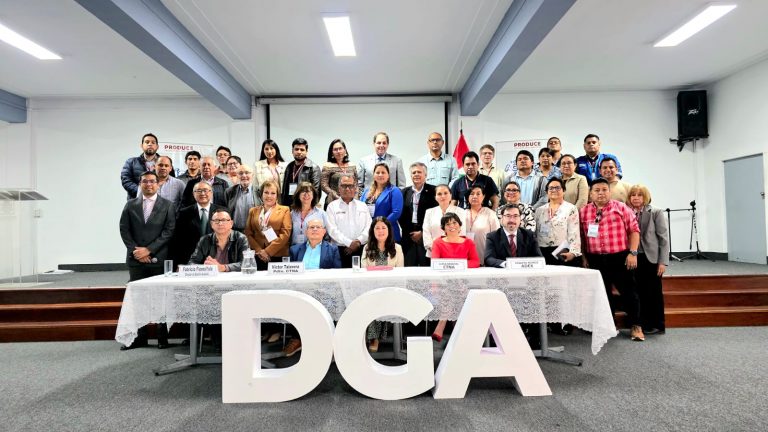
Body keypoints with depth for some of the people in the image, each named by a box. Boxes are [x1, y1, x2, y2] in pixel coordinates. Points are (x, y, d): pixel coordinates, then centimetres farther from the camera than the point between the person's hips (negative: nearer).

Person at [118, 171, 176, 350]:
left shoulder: (168, 205, 4)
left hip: (159, 259, -2)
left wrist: (149, 249, -11)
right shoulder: (130, 205, 12)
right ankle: (139, 337, 14)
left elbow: (169, 231, -4)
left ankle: (162, 337, 11)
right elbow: (124, 230, 6)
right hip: (136, 259, 3)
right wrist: (135, 250, -7)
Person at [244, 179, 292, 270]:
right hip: (257, 257, 2)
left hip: (278, 256, -2)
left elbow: (285, 234, -4)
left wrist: (268, 251, -10)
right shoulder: (253, 211, 16)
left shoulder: (284, 210, 6)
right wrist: (259, 251, -6)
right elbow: (248, 233, 8)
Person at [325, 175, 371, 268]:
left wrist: (358, 241, -9)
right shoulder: (332, 206, 6)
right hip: (340, 250, -2)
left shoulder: (362, 206, 15)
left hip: (361, 249, 2)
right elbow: (332, 230, -5)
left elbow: (369, 227, 7)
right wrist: (350, 243, -13)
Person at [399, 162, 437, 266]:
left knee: (426, 265, -4)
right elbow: (401, 215, 10)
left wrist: (422, 232, -7)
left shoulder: (432, 191, 0)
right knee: (409, 264, 3)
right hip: (409, 237, 3)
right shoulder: (405, 192, 12)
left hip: (426, 235, -3)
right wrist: (409, 233, 0)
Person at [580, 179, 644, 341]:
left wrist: (633, 253, -8)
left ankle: (635, 326, 17)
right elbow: (581, 236, 9)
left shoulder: (621, 208, -1)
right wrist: (584, 257, 5)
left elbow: (634, 230, -2)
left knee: (629, 292, 2)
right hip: (596, 260, 2)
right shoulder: (584, 212, 5)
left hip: (620, 257, -2)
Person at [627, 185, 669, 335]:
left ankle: (657, 325, 17)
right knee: (639, 292, 8)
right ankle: (642, 324, 20)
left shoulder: (656, 213, -2)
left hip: (651, 259, -3)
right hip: (634, 259, 3)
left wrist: (663, 261, -10)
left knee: (654, 292, 6)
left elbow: (664, 238, -5)